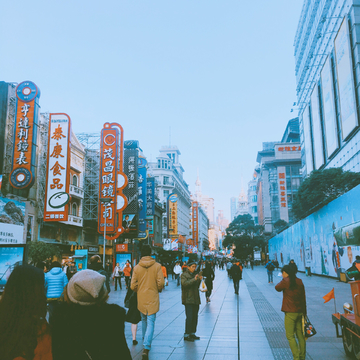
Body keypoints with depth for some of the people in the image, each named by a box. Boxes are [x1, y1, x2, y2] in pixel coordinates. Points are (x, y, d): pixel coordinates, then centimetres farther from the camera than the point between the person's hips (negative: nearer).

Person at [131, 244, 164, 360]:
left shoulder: (136, 267, -4)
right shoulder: (157, 266, -9)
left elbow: (133, 286, -4)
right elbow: (161, 283, -11)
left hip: (141, 298, 3)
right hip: (153, 298, -3)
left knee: (144, 320, 22)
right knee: (151, 322, -2)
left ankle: (145, 341, 39)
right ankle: (146, 348, -14)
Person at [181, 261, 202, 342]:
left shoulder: (195, 274, 16)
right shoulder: (184, 275, -3)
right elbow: (185, 283, -21)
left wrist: (199, 280, 2)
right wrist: (194, 279, -27)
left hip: (195, 299, 7)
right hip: (188, 299, -7)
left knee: (195, 317, 9)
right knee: (189, 317, -10)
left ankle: (192, 333, 20)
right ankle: (186, 335, -2)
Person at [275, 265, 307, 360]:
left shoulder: (286, 281, -13)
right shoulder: (299, 281, 5)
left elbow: (277, 288, 4)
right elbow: (303, 297, 10)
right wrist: (304, 312, 17)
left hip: (290, 312, -6)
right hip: (300, 312, 6)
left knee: (290, 336, -1)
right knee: (300, 335, 14)